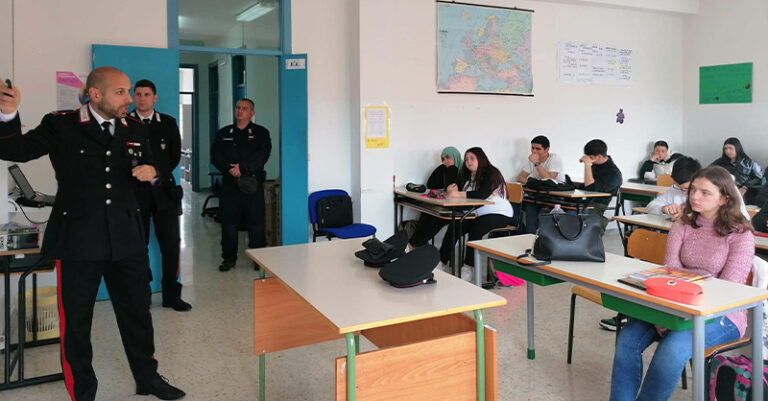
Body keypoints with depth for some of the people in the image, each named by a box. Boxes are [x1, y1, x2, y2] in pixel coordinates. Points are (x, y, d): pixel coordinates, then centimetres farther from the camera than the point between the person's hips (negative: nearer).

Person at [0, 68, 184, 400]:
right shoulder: (61, 126, -4)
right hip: (77, 240, -3)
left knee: (137, 312, 15)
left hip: (127, 239, 4)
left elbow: (149, 171, 19)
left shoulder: (135, 130, 8)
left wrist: (151, 173, -4)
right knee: (75, 320, 8)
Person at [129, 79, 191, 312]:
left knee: (171, 243, 1)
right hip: (136, 192, -1)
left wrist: (158, 173, 9)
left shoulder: (168, 123, 9)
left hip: (163, 190, 2)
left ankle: (171, 295, 12)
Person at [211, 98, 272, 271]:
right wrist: (229, 168, -14)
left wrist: (243, 168, -18)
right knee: (228, 221, 4)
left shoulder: (261, 133, 7)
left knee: (256, 221, 0)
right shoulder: (223, 133, 15)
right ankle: (229, 257, 15)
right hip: (229, 184, 2)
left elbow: (262, 155, -8)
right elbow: (215, 155, 3)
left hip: (253, 183, -2)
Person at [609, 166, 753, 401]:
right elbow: (669, 271, -3)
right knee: (627, 339, -21)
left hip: (721, 313, -4)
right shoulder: (683, 225, 7)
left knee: (671, 350, -32)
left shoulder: (740, 235, -5)